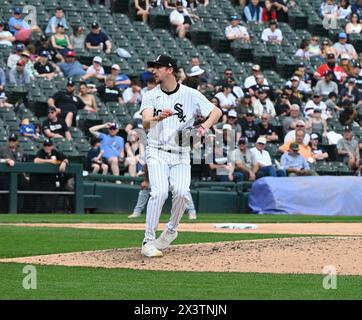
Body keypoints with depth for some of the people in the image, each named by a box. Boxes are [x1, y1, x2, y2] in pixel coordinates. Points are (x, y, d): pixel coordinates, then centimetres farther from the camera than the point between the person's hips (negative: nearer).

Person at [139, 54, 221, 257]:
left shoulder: (191, 95, 1)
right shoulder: (151, 96, 2)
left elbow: (217, 112, 1)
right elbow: (146, 123, -14)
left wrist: (205, 126, -18)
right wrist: (159, 117, -37)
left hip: (181, 155, 1)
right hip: (157, 153, 0)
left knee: (181, 192, -19)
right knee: (160, 192, -20)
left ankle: (172, 230, 8)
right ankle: (149, 241, -16)